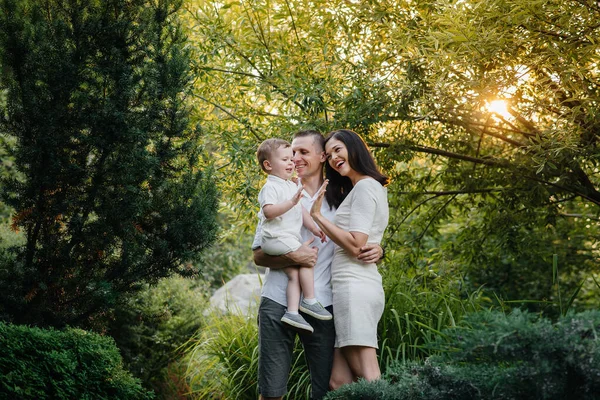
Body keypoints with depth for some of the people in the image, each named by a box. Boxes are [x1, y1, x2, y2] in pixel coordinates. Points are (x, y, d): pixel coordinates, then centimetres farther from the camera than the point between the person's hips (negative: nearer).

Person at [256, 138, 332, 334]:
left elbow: (301, 210, 23)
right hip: (277, 237, -9)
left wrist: (314, 228, 15)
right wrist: (291, 202, -33)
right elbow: (268, 211, -25)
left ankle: (292, 312, -5)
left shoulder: (292, 186, 20)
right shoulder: (270, 187, -11)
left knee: (294, 274, 0)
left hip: (290, 237, 9)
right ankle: (309, 301, -7)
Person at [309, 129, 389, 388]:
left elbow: (355, 245, -15)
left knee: (366, 379, -12)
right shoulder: (373, 188, 24)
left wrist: (317, 216, -9)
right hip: (360, 286, 10)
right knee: (339, 381, 4)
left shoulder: (365, 187, -6)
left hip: (354, 286, -10)